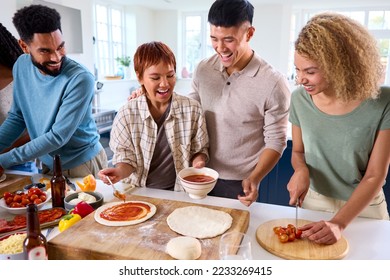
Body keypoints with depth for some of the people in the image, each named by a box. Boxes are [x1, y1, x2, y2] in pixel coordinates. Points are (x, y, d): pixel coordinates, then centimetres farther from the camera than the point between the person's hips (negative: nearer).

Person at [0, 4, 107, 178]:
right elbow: (17, 117, 3)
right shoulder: (21, 66, -6)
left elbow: (58, 136, -25)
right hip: (48, 164, 5)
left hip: (82, 164, -5)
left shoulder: (80, 79, -26)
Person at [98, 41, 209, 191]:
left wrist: (199, 161, -16)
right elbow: (127, 158, 0)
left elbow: (200, 149, 5)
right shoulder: (126, 114, -7)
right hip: (138, 192, -2)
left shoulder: (192, 109, -6)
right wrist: (120, 171, -21)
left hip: (179, 191, 3)